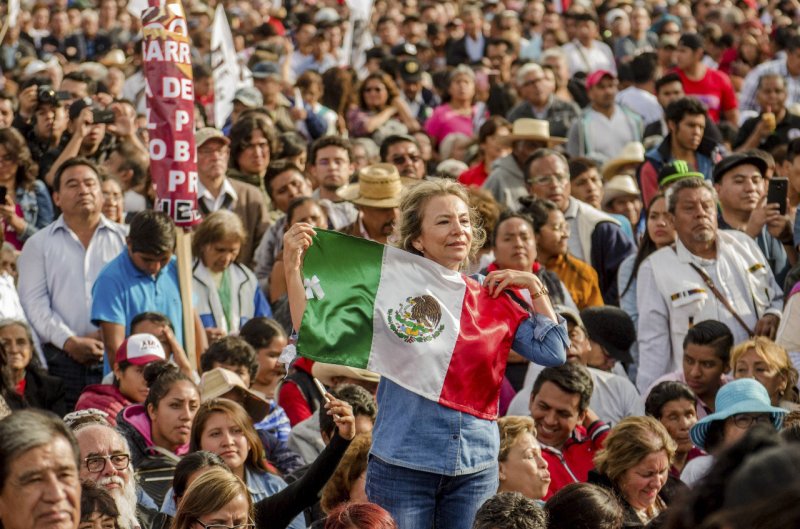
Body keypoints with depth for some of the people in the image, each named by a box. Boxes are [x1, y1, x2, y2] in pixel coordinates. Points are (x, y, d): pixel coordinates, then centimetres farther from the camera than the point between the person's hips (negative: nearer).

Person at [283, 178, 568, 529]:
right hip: (402, 464, -3)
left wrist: (534, 287, 1)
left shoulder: (491, 296, 8)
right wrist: (293, 266, -14)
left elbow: (552, 353, 6)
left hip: (476, 470, 3)